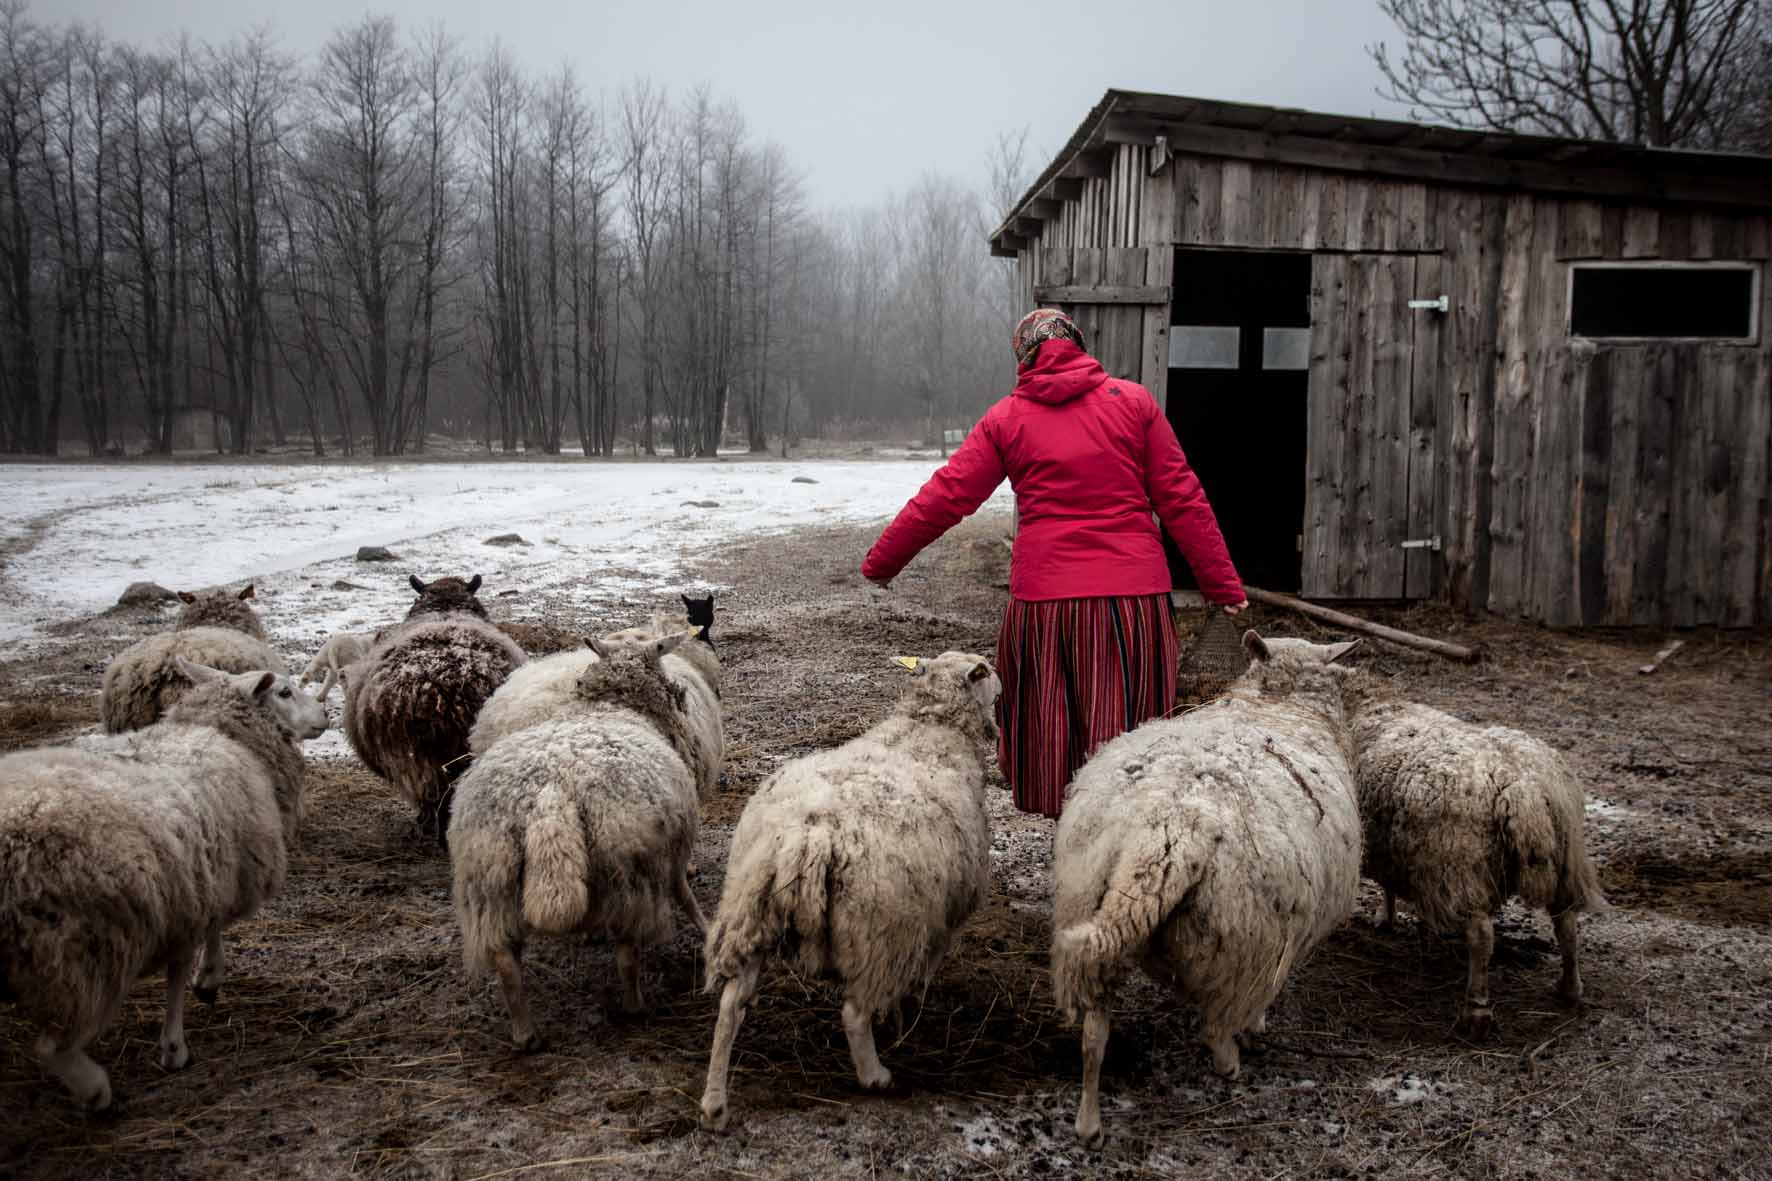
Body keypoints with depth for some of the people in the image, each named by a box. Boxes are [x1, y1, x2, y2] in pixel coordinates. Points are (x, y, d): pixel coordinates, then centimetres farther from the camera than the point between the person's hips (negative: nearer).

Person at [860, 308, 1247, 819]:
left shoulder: (1005, 419, 5)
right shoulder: (1133, 402, 5)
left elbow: (941, 500, 5)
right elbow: (1182, 500, 3)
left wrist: (880, 563, 16)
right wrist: (1223, 584, 7)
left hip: (1043, 596, 0)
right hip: (1133, 592, 0)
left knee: (1047, 727, 13)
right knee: (1126, 733, 5)